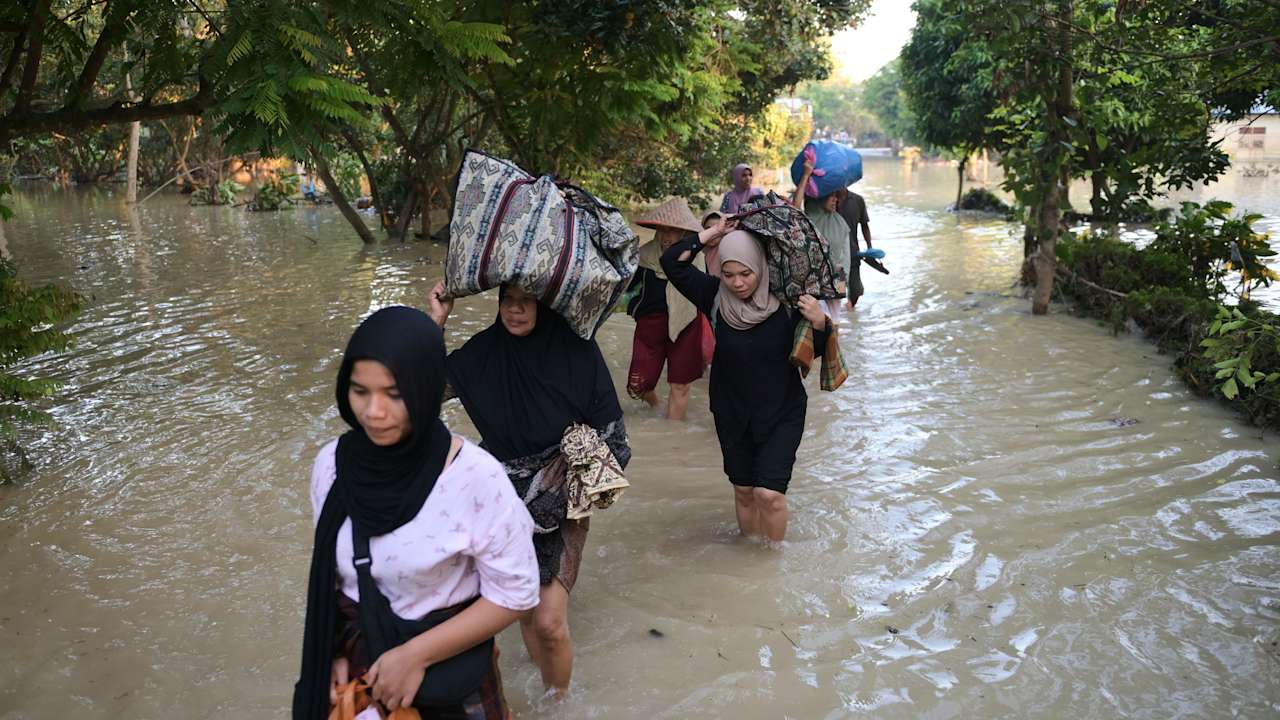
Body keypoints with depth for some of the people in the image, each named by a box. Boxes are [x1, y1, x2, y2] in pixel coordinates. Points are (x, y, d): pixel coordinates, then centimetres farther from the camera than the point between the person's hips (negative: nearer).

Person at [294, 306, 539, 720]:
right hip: (355, 662, 4)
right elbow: (327, 570, 5)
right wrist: (333, 651, -3)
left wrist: (417, 654, -19)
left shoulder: (476, 478, -24)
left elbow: (515, 594, -17)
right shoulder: (332, 463, -10)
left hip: (448, 667, -3)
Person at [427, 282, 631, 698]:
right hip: (508, 503, 3)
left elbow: (611, 434, -7)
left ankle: (561, 700, 19)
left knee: (549, 621, -6)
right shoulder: (486, 351, -4)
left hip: (561, 506, -3)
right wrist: (436, 322, -11)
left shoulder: (577, 350, -12)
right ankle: (549, 693, 35)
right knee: (526, 613, 12)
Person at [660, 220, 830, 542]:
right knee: (743, 491, 13)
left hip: (781, 414, -3)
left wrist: (819, 324, -25)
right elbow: (672, 262, -11)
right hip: (732, 413, 3)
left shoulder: (785, 302, -15)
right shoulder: (716, 297, -8)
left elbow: (815, 352, -4)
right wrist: (711, 235, -14)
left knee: (769, 493, -10)